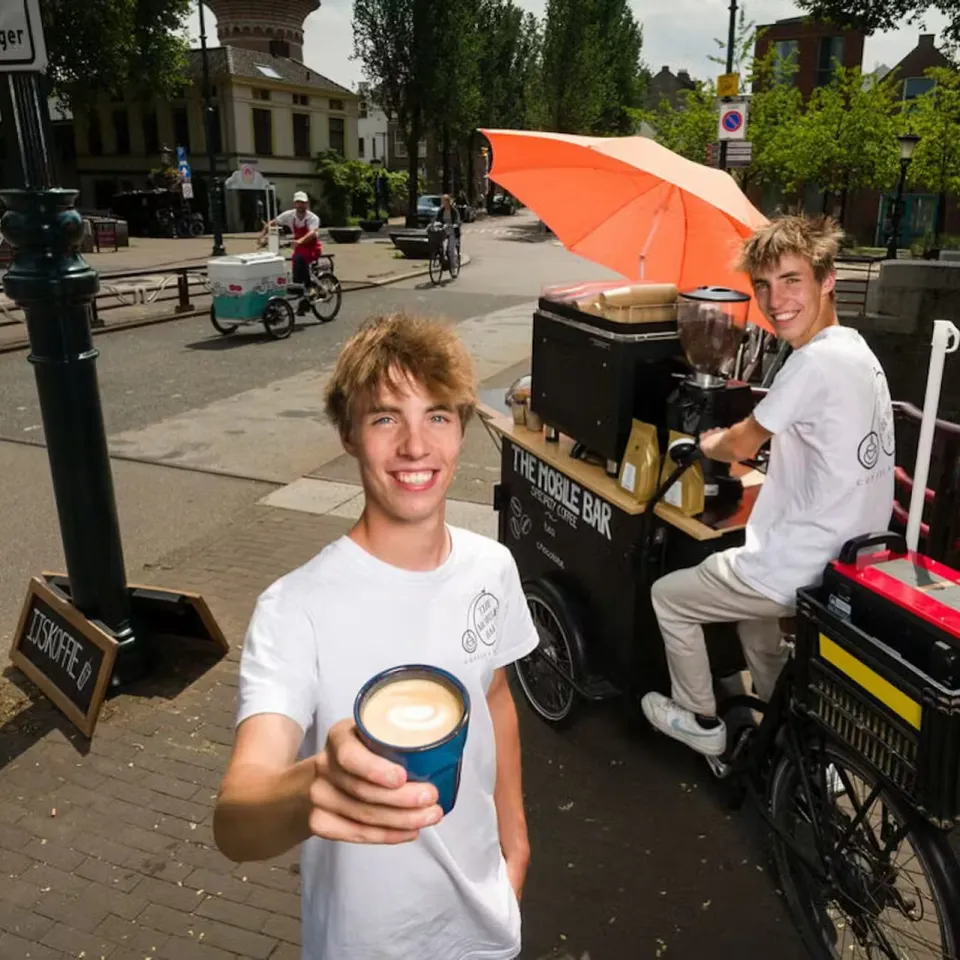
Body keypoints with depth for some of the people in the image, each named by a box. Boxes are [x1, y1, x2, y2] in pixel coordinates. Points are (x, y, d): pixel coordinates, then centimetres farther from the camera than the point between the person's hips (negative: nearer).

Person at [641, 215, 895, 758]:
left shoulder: (817, 360, -22)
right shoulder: (860, 352, 7)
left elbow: (741, 446, -12)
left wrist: (707, 444, 9)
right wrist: (738, 442, 10)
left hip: (802, 568, -9)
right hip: (850, 564, 9)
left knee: (667, 595, 11)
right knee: (747, 575, 35)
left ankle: (701, 723, 26)